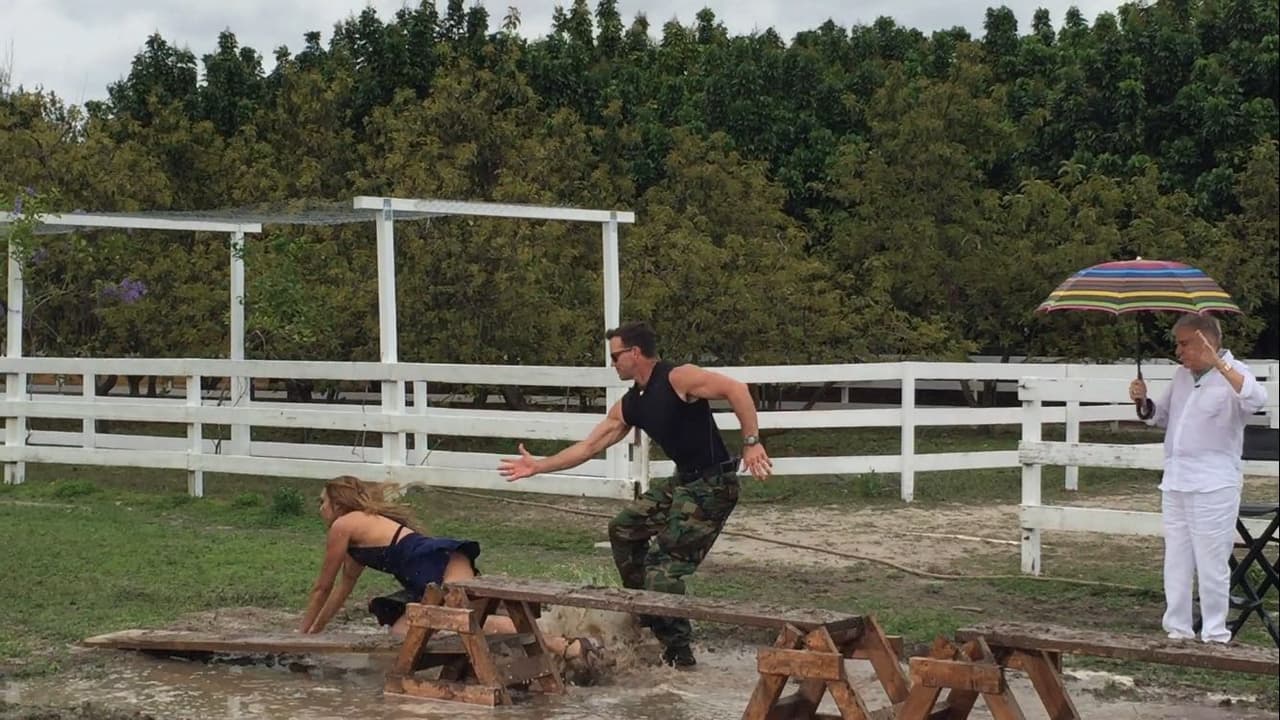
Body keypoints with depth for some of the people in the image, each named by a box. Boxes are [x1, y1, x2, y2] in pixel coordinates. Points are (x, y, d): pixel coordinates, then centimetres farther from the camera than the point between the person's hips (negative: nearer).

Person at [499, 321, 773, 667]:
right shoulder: (630, 405, 10)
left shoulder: (678, 378, -16)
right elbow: (589, 446, 15)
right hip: (682, 481, 10)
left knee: (664, 566, -12)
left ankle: (678, 650, -1)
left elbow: (736, 390, -23)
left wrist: (751, 443, -28)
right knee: (624, 529, 20)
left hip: (712, 485, -10)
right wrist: (538, 466, 15)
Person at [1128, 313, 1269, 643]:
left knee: (1211, 564, -3)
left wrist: (1218, 364, -36)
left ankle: (1215, 635, 5)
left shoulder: (1232, 375, -8)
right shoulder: (1182, 375, 14)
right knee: (1176, 563, 12)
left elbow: (1257, 400, -31)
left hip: (1213, 488, -7)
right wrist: (1143, 402, 5)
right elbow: (1161, 416, 26)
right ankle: (1178, 630, 20)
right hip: (1175, 482, 7)